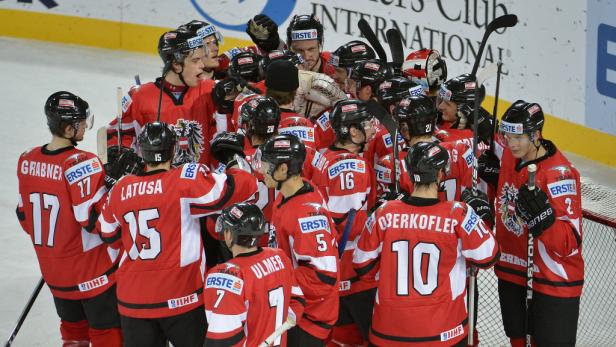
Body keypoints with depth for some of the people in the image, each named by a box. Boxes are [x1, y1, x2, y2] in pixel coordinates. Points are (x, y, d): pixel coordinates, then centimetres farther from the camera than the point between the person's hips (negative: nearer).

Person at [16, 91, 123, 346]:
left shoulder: (27, 160, -2)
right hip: (93, 274, -7)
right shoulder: (82, 164, -23)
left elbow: (25, 216, 9)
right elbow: (96, 220, -24)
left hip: (55, 274, 7)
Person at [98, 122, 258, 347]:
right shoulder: (186, 179, -11)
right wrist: (238, 166, 8)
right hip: (180, 298, -4)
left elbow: (110, 237, 17)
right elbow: (244, 185, -13)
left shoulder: (120, 189, 3)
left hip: (133, 302, 4)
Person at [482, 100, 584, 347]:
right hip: (512, 272, 7)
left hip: (552, 281, -7)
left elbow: (569, 243, -27)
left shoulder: (559, 173, -24)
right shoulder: (510, 156, -2)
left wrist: (541, 215, -40)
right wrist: (494, 174, 4)